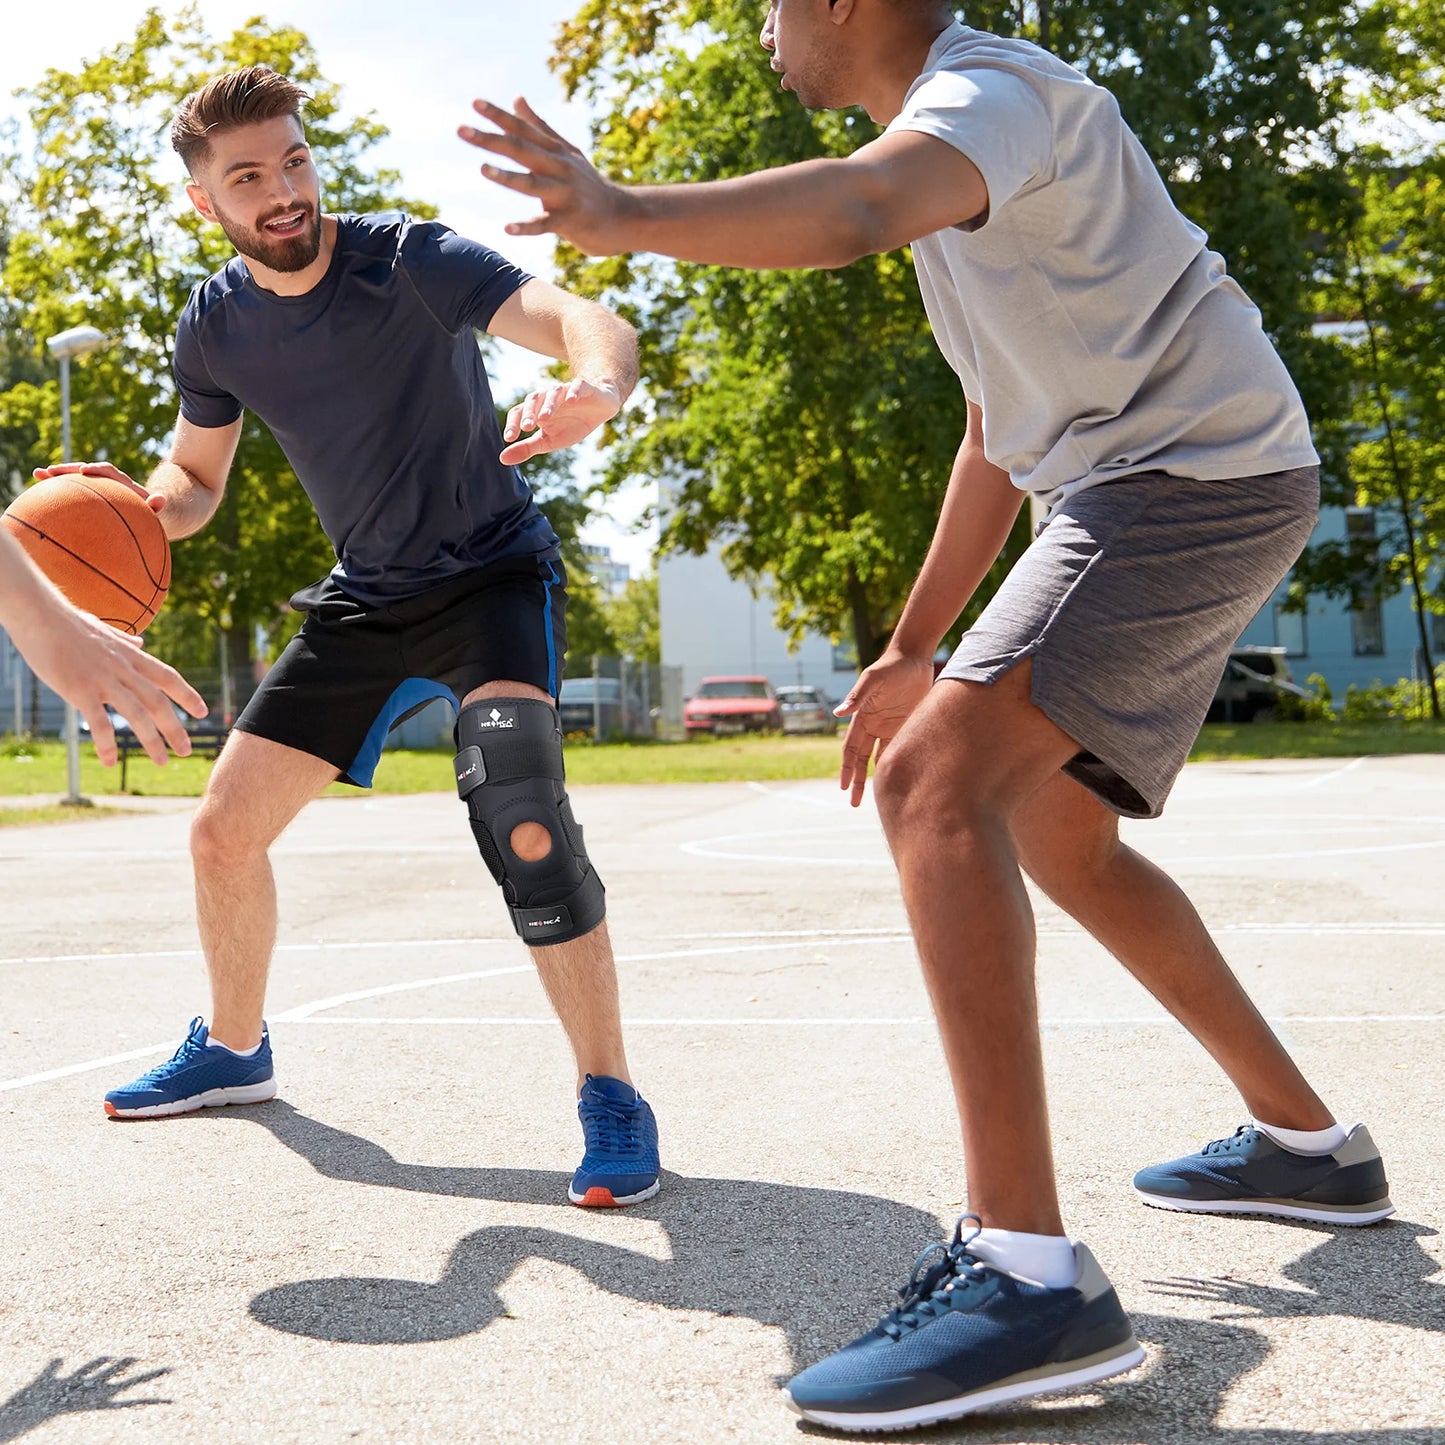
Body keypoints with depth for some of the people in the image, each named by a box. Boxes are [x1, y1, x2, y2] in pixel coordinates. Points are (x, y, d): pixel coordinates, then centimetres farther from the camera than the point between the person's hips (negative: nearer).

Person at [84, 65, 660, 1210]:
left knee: (516, 807, -33)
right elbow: (195, 480, 10)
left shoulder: (410, 261, -21)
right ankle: (233, 1051, 34)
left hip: (493, 572, -6)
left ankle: (610, 1096, -20)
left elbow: (581, 320, -36)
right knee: (225, 828, 7)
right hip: (366, 599, 6)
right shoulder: (216, 325, -4)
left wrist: (594, 389, -61)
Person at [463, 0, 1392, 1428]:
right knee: (1061, 841, 18)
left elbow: (848, 211, -37)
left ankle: (1027, 1272, -28)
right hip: (1133, 492, 11)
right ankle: (1307, 1145, 30)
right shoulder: (956, 141, 22)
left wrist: (619, 214, -45)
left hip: (1195, 472, -11)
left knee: (935, 783, -24)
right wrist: (913, 649, 22)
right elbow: (1004, 429, 23)